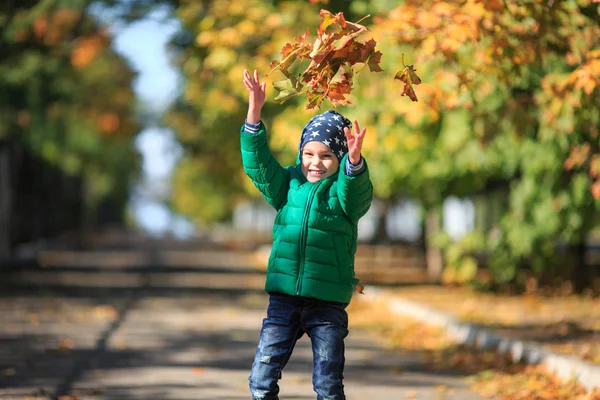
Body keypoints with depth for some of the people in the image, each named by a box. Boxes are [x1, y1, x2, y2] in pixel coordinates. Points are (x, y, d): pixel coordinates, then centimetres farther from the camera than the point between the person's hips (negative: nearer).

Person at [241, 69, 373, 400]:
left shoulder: (347, 193, -3)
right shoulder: (288, 185, 7)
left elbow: (354, 189, -24)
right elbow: (257, 162, 1)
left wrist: (354, 160, -46)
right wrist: (254, 111, -10)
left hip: (328, 304, -3)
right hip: (284, 298, 3)